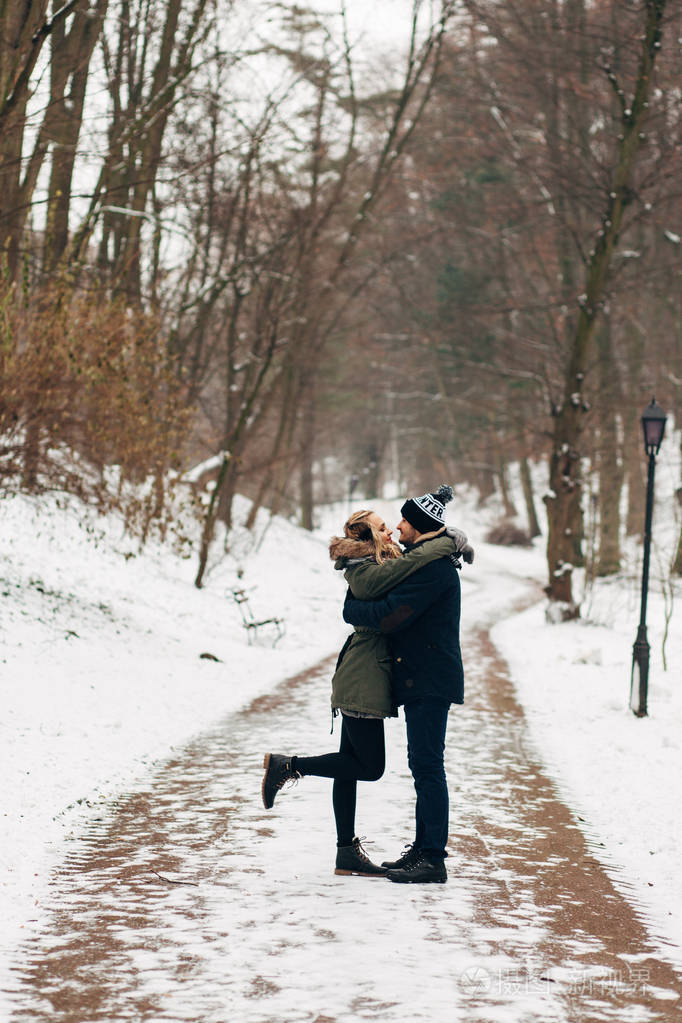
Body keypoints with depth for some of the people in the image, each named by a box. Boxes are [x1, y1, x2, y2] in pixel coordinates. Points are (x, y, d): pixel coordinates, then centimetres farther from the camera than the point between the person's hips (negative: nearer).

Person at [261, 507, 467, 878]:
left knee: (352, 764, 10)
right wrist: (450, 541, -13)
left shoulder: (382, 565, 12)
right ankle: (287, 766, 2)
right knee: (369, 767, -5)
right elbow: (412, 561, -26)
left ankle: (348, 853, 14)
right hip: (364, 683, -10)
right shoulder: (366, 573, -17)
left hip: (358, 680, 10)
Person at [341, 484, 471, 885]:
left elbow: (389, 616, -22)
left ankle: (433, 860, -10)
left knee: (428, 766, -11)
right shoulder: (423, 561, 17)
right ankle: (423, 849, 22)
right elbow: (396, 601, 27)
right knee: (424, 765, 14)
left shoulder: (434, 568, -17)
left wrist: (351, 608, -5)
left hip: (431, 682, -11)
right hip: (422, 680, 11)